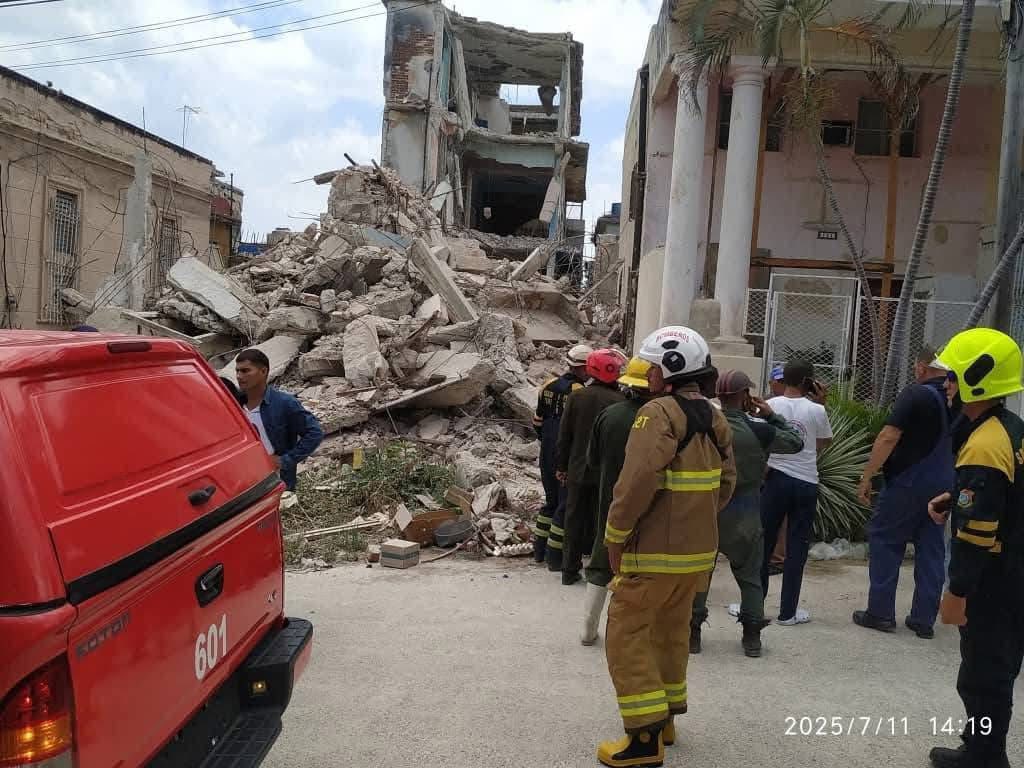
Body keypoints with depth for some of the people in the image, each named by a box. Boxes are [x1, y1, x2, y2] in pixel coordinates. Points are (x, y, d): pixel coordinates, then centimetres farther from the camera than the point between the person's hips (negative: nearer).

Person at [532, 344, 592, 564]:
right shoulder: (580, 392, -17)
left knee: (551, 501, 20)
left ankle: (539, 549, 25)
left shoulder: (549, 386, 3)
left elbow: (538, 422, 10)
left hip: (547, 455, 7)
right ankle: (556, 555, 8)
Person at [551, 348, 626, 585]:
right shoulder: (620, 401, -12)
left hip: (578, 470, 2)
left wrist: (561, 466, 9)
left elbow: (564, 435, 0)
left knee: (574, 521, 11)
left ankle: (570, 570, 17)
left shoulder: (577, 396, -4)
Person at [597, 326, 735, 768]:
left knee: (628, 637, 3)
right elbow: (725, 484, 11)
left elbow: (638, 482, -26)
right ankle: (665, 719, 35)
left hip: (654, 551, -8)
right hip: (699, 550, 9)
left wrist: (615, 536, -16)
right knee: (672, 632, 21)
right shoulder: (715, 420, 8)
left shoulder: (659, 413, -18)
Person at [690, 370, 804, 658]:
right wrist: (771, 415, 5)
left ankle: (692, 631, 18)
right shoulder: (758, 431, -13)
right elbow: (796, 442, 1)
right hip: (744, 513, -1)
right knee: (749, 575, 15)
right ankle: (752, 636, 21)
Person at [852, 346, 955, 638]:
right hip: (943, 485, 6)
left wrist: (866, 477, -16)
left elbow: (888, 438, -20)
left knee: (885, 541, 5)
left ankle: (880, 613, 7)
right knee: (931, 549, 10)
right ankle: (924, 620, 15)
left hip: (908, 483, -6)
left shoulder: (916, 394, -14)